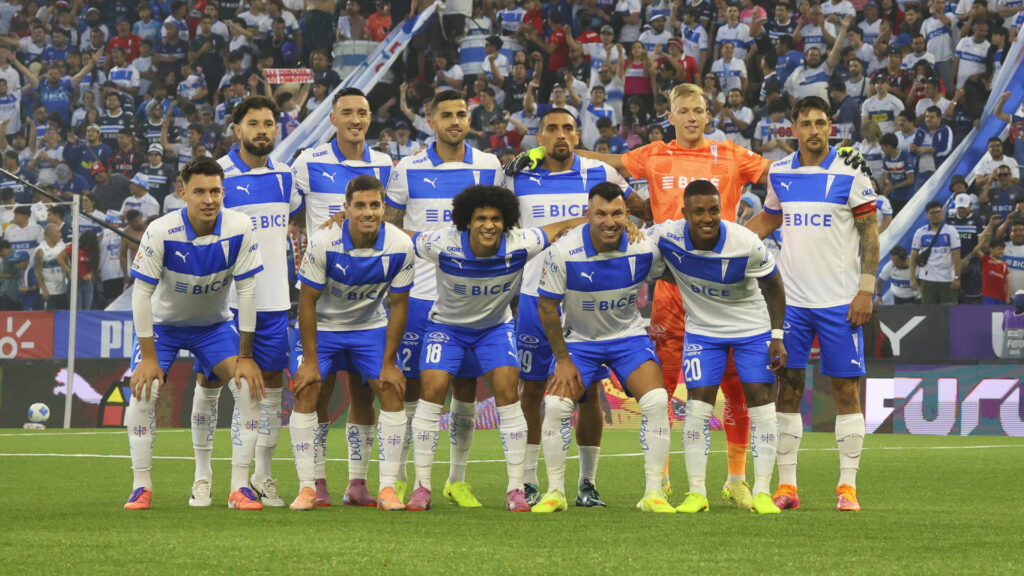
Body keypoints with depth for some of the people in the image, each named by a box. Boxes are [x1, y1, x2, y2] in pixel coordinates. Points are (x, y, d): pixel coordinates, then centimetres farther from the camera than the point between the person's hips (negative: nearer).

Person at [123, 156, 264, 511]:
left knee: (250, 387, -18)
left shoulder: (239, 229, -23)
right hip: (163, 322, -1)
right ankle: (142, 488, -7)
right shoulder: (161, 232, -28)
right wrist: (148, 356, -22)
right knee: (143, 390, -21)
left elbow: (247, 290, -16)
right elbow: (142, 293, -21)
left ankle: (239, 488, -11)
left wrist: (245, 355, -15)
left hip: (214, 324, 1)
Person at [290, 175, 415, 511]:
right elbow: (307, 300, -17)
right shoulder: (324, 242, -27)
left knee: (392, 392, -11)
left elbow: (398, 304, -8)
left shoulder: (400, 247, -20)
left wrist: (389, 363, -9)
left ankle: (388, 487, -4)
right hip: (322, 325, -2)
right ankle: (307, 487, -8)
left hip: (371, 326, 2)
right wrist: (310, 360, -18)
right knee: (305, 393, -15)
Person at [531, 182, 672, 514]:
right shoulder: (563, 253, -22)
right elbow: (547, 306, -10)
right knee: (556, 403, -20)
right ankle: (555, 492, -2)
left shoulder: (645, 249, -17)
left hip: (629, 335, 1)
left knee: (656, 400, -20)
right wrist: (562, 359, -10)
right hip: (578, 339, -1)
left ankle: (653, 492, -10)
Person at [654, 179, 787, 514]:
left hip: (753, 327, -1)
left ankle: (762, 492, -1)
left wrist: (777, 336, -11)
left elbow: (773, 286, -10)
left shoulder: (747, 245, -27)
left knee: (761, 401, -6)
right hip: (702, 329, 1)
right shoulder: (666, 237, -24)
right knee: (698, 404, -7)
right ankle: (696, 493, -1)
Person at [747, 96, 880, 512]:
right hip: (792, 300, 3)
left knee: (846, 388, -2)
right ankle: (786, 485, 5)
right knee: (787, 387, 0)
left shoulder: (850, 173, -4)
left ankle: (848, 486, 2)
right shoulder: (779, 173, 7)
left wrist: (865, 291, -10)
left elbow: (870, 232, -3)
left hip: (840, 301, -3)